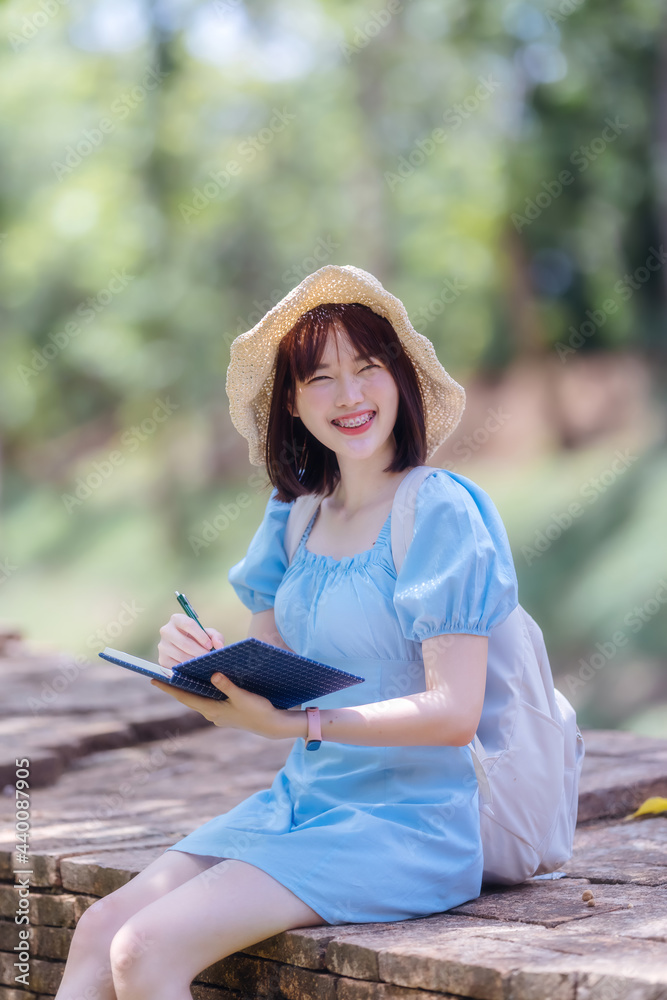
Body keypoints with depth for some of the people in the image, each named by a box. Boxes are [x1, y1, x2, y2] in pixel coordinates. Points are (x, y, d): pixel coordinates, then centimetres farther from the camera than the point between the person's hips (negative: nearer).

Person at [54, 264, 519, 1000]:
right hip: (298, 801, 7)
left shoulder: (439, 511, -12)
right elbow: (266, 686, 9)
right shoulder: (296, 517, 9)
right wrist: (202, 668, -14)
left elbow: (455, 711, -18)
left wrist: (294, 723, -27)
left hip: (407, 828, -7)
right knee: (98, 929, -7)